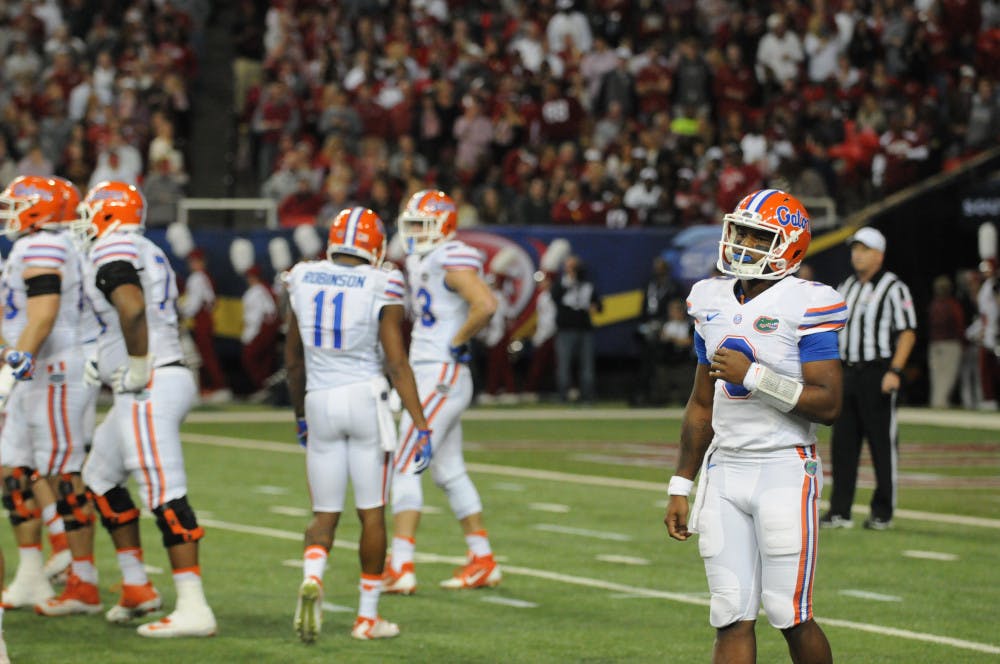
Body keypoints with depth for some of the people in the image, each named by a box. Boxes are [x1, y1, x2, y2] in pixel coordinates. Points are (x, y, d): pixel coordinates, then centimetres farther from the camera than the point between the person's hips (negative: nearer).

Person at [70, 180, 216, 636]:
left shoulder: (111, 253, -10)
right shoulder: (149, 255, 21)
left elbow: (132, 308, -27)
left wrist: (137, 368, -18)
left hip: (149, 390, -11)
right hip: (171, 376, 11)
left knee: (166, 497, -13)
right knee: (100, 479, 21)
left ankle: (194, 610, -16)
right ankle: (137, 589, 24)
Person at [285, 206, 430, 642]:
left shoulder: (302, 280, 3)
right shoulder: (380, 289, -8)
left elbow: (294, 360, 13)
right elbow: (397, 365, -10)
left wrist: (300, 414, 25)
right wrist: (420, 426, -6)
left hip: (320, 402, 3)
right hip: (366, 398, -3)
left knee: (325, 514, 11)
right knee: (372, 513, 7)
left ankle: (312, 577, -19)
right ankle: (367, 616, 12)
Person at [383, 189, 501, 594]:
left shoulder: (451, 261, -14)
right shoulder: (420, 263, 15)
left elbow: (486, 305, -27)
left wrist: (457, 341, -16)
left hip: (441, 379, -10)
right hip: (432, 378, 10)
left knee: (405, 467, -11)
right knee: (449, 473, 14)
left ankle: (401, 567, -14)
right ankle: (483, 561, 20)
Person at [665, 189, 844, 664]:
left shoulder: (805, 305, -8)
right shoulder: (713, 302, 11)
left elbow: (827, 405, -14)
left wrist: (754, 376, -20)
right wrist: (681, 486, 17)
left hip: (784, 469, -5)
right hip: (724, 467, 5)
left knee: (789, 616, -4)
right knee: (731, 619, 1)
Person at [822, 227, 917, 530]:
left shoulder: (893, 288, -5)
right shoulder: (845, 288, 17)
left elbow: (907, 332, -10)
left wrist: (894, 371, -19)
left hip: (878, 373, -7)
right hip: (847, 373, 7)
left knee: (883, 442, -2)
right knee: (842, 442, 4)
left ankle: (883, 512, 4)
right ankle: (840, 511, 8)